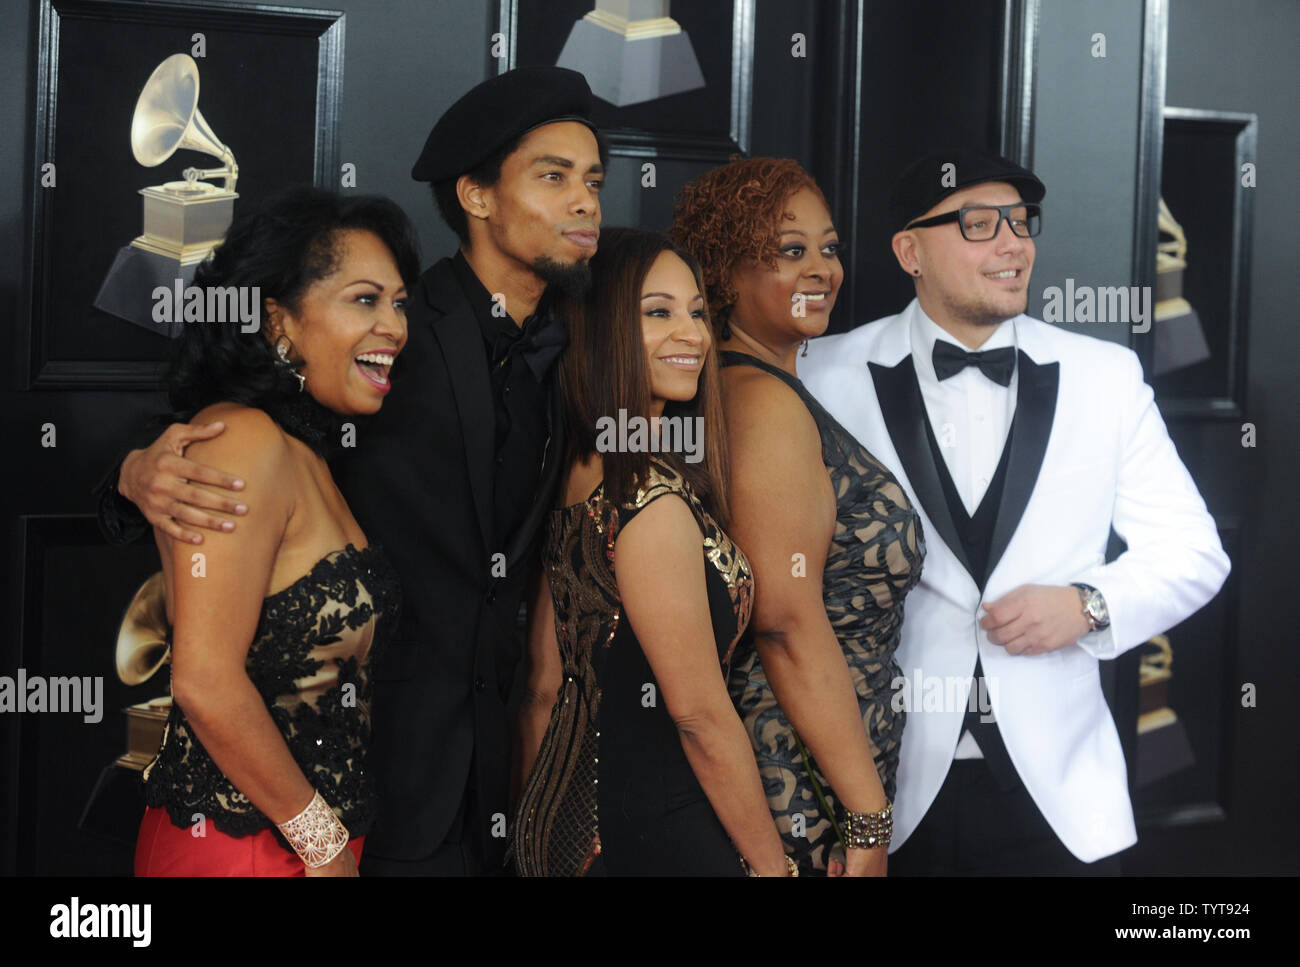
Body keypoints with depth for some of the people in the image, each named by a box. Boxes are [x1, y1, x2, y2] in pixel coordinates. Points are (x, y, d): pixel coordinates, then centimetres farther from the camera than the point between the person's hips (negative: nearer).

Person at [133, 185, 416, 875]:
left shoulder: (308, 457, 12)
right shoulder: (244, 440, -17)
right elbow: (205, 682, -23)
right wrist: (325, 842, -16)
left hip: (316, 840, 8)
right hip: (236, 846, -8)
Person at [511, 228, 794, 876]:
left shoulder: (576, 476, 5)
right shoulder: (654, 503, -22)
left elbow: (545, 687, 10)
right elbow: (700, 714, -19)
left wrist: (538, 833, 16)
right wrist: (772, 865, -11)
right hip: (654, 833, -9)